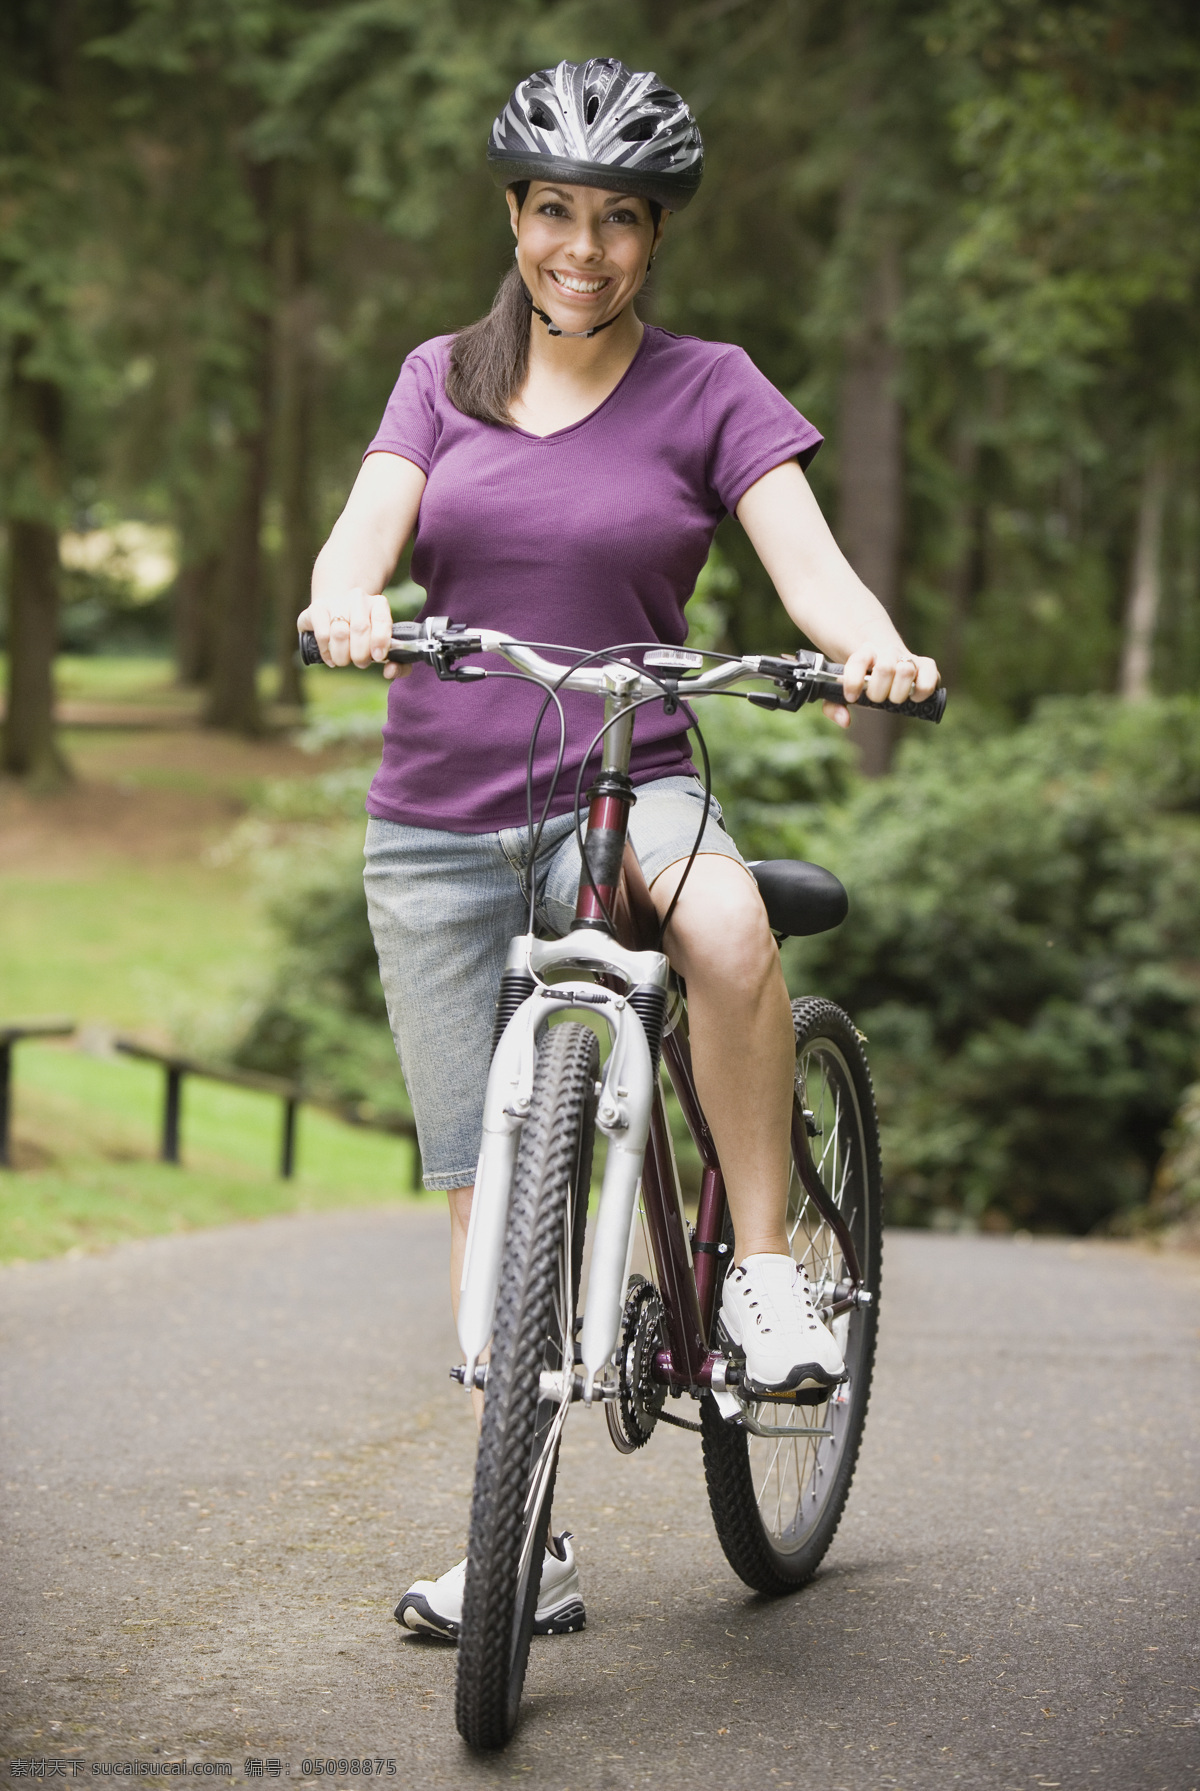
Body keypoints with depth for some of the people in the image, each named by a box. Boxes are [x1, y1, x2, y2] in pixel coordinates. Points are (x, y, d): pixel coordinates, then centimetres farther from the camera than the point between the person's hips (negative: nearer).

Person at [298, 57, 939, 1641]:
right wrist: (346, 606, -28)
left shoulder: (709, 390, 2)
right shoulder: (442, 379, 9)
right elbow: (360, 540, -4)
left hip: (627, 784, -2)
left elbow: (809, 566, -9)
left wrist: (880, 650, -32)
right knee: (488, 1196, 2)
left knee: (729, 926, -38)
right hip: (439, 821, 3)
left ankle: (762, 1264, -19)